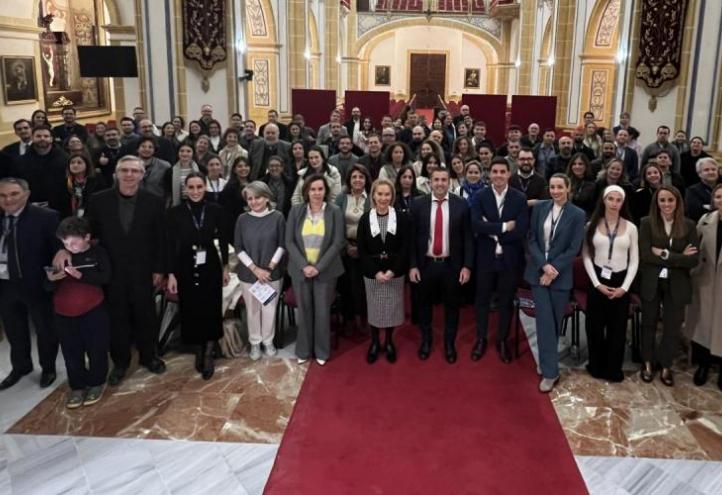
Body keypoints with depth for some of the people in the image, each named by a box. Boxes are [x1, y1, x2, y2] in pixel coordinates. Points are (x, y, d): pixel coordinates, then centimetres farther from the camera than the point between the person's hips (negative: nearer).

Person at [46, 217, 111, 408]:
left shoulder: (98, 253, -5)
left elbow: (105, 278, -16)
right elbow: (48, 286, 7)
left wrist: (81, 275, -28)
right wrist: (51, 279, -17)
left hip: (93, 311, -3)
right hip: (64, 313, 3)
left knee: (96, 349, 7)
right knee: (72, 352, 10)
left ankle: (96, 383, 25)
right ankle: (77, 386, 25)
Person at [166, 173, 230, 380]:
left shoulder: (216, 210, -3)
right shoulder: (175, 212, -4)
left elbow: (224, 240, 4)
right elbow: (171, 245, -3)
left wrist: (225, 267, 6)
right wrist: (171, 273, -5)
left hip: (210, 266, 0)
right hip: (186, 267, 0)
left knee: (211, 310, 4)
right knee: (191, 311, 8)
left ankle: (208, 354, 18)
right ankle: (198, 352, 27)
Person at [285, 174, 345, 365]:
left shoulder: (335, 212, -4)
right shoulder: (296, 211, 0)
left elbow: (338, 243, -7)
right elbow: (289, 242, -2)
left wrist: (318, 267, -14)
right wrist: (303, 265, -14)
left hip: (325, 271, -1)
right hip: (301, 270, 1)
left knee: (323, 311, 6)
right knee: (304, 311, 9)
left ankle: (322, 351, 20)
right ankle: (303, 350, 23)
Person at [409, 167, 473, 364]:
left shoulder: (461, 205, -5)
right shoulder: (418, 205, -4)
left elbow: (467, 237, -2)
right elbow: (411, 237, -1)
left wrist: (467, 266, -7)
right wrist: (412, 265, -6)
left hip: (451, 265, 0)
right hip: (425, 264, 1)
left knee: (451, 306, 13)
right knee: (424, 304, 16)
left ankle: (450, 344, 32)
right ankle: (426, 341, 36)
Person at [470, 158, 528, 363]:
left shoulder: (520, 198, -5)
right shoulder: (479, 196, -4)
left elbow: (521, 231, -14)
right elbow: (476, 224, -19)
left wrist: (493, 233, -15)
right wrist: (503, 226, -22)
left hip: (509, 259, 0)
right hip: (485, 258, 0)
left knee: (506, 301, 12)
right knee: (483, 299, 13)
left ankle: (502, 340, 29)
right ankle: (481, 339, 29)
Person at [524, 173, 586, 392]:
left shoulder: (577, 214, -3)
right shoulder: (539, 208, 3)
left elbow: (574, 248, -6)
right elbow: (532, 239, 1)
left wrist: (554, 269, -14)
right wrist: (544, 265, -12)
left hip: (561, 274, -1)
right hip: (538, 271, 1)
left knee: (555, 320, 6)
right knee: (545, 320, -4)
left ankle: (546, 362, 22)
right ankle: (550, 371, 1)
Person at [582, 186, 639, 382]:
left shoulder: (631, 227, 1)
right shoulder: (592, 225, 0)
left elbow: (634, 260, 2)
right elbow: (586, 256, -2)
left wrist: (625, 287, -8)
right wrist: (597, 283, -10)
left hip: (620, 282, 0)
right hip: (597, 281, 0)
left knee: (617, 327, 7)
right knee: (595, 326, 6)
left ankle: (613, 369, 20)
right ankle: (596, 366, 21)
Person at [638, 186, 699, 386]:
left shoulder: (688, 225, -2)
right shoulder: (647, 223, -6)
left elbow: (694, 259, -9)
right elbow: (645, 255, -15)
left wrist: (665, 254, -17)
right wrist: (679, 257, -16)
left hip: (676, 285, 1)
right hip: (651, 283, -1)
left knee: (672, 327, 10)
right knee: (649, 323, 14)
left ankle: (666, 366, 29)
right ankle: (648, 363, 32)